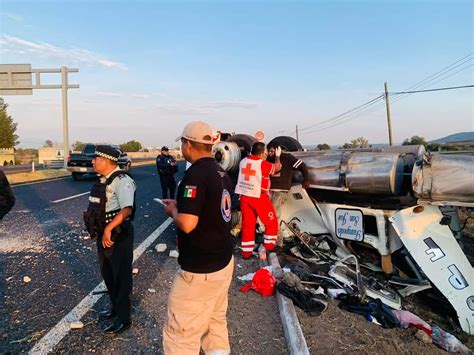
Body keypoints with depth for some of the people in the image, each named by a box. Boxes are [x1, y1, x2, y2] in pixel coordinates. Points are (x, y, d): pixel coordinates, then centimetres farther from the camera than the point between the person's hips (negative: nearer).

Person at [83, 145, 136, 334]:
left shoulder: (122, 180, -20)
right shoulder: (104, 180, 9)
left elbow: (127, 209, -32)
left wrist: (109, 228, -34)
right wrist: (100, 231, 16)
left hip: (118, 235, -10)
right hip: (103, 235, 10)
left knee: (121, 277, 4)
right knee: (107, 274, 22)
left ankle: (123, 318, 19)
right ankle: (116, 307, 42)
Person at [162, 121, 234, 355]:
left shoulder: (195, 174, -20)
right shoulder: (222, 173, 7)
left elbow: (187, 224, -27)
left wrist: (173, 210, -6)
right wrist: (181, 205, 15)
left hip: (200, 270, -9)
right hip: (224, 261, 9)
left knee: (180, 336, 4)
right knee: (216, 321, 21)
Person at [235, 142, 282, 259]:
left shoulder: (243, 161, 2)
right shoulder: (263, 164, -14)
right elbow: (277, 167, 3)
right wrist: (277, 156, 20)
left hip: (245, 197, 6)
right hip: (259, 197, -6)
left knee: (247, 224, 11)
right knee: (271, 223, 13)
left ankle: (246, 252, 14)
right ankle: (269, 247, 17)